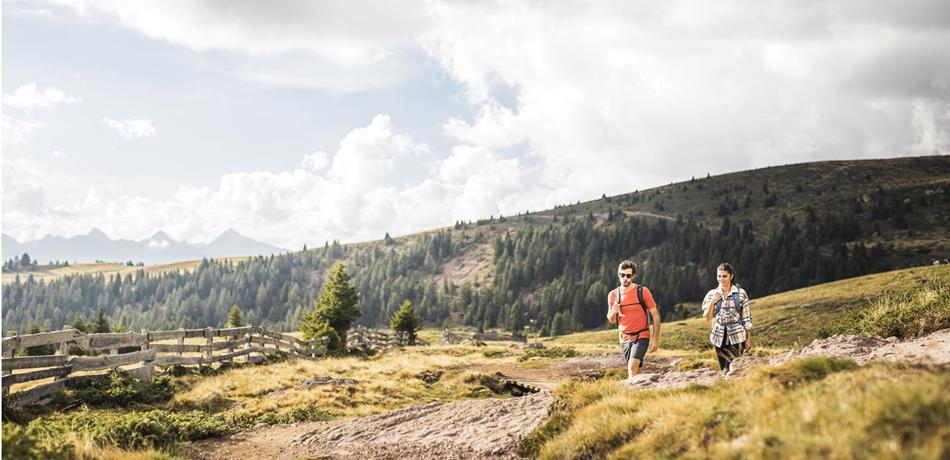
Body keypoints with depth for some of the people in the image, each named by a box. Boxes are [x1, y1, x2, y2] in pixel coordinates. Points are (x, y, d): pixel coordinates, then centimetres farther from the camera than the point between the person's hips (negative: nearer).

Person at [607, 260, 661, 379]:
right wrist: (612, 313, -13)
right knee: (636, 371, 11)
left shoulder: (642, 292, -8)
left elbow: (655, 315, -4)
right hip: (624, 339, 4)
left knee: (632, 367, -22)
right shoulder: (613, 295, 3)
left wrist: (655, 339, -9)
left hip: (641, 337, -4)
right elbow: (612, 321, 11)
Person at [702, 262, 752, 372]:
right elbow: (708, 320, 5)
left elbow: (746, 318, 2)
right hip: (719, 338, 3)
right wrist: (712, 303, -9)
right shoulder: (712, 294, 3)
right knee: (723, 370, 9)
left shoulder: (741, 293, -2)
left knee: (730, 369, -14)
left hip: (736, 337, -3)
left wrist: (749, 339, -1)